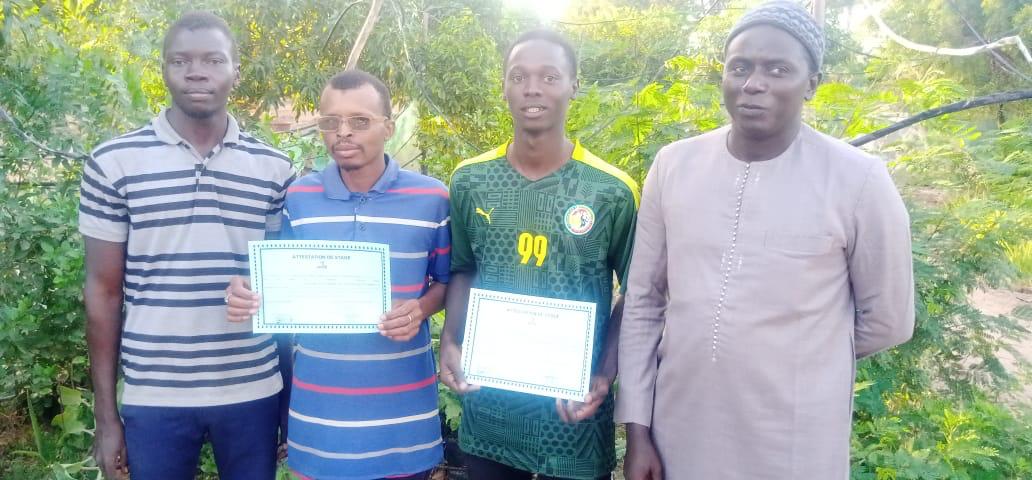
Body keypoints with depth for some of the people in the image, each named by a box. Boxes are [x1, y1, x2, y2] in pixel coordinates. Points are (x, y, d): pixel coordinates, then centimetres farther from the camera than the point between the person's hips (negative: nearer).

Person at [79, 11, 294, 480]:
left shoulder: (275, 168, 2)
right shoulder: (113, 162, -2)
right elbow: (104, 290, 1)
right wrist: (106, 415, 1)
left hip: (253, 391, 1)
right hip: (153, 395, -1)